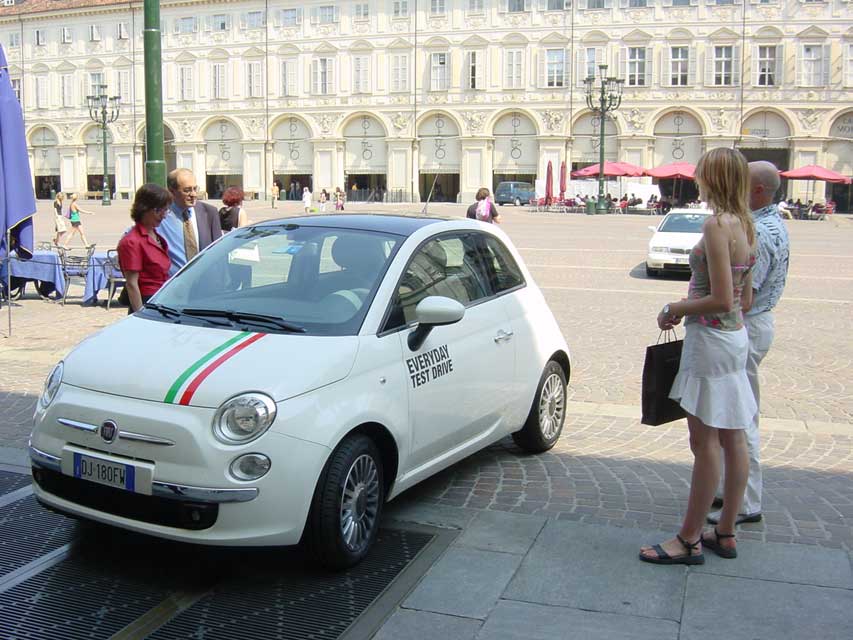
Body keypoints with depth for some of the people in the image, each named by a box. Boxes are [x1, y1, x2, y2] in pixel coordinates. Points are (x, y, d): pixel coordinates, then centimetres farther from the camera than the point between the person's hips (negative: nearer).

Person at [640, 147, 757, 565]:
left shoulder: (717, 225, -18)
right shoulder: (744, 226, 10)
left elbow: (722, 300, -23)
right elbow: (744, 300, 15)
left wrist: (677, 308, -10)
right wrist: (688, 309, 15)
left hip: (711, 341, -10)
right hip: (736, 336, 10)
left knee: (705, 443, -2)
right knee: (732, 440, 14)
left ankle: (689, 541, 9)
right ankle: (725, 534, 27)